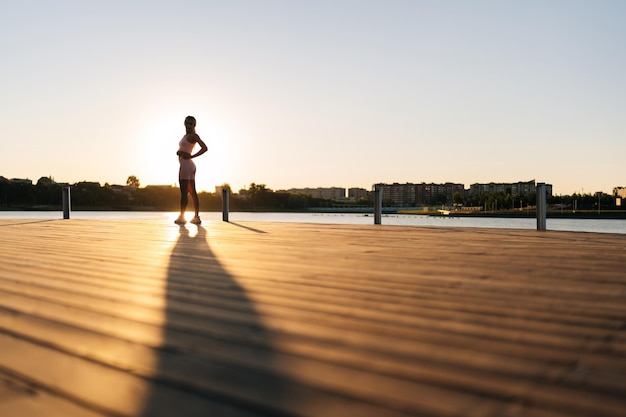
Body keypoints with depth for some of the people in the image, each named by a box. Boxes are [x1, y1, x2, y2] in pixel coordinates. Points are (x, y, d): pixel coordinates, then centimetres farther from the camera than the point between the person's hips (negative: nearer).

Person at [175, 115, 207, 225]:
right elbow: (181, 150, 26)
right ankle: (197, 217, 8)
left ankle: (181, 217, -8)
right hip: (190, 166, 10)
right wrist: (179, 152, 2)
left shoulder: (193, 135, -7)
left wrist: (191, 156, -17)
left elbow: (205, 148, -18)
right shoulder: (186, 136, 19)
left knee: (184, 191, -8)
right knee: (192, 192, 7)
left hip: (186, 165, -10)